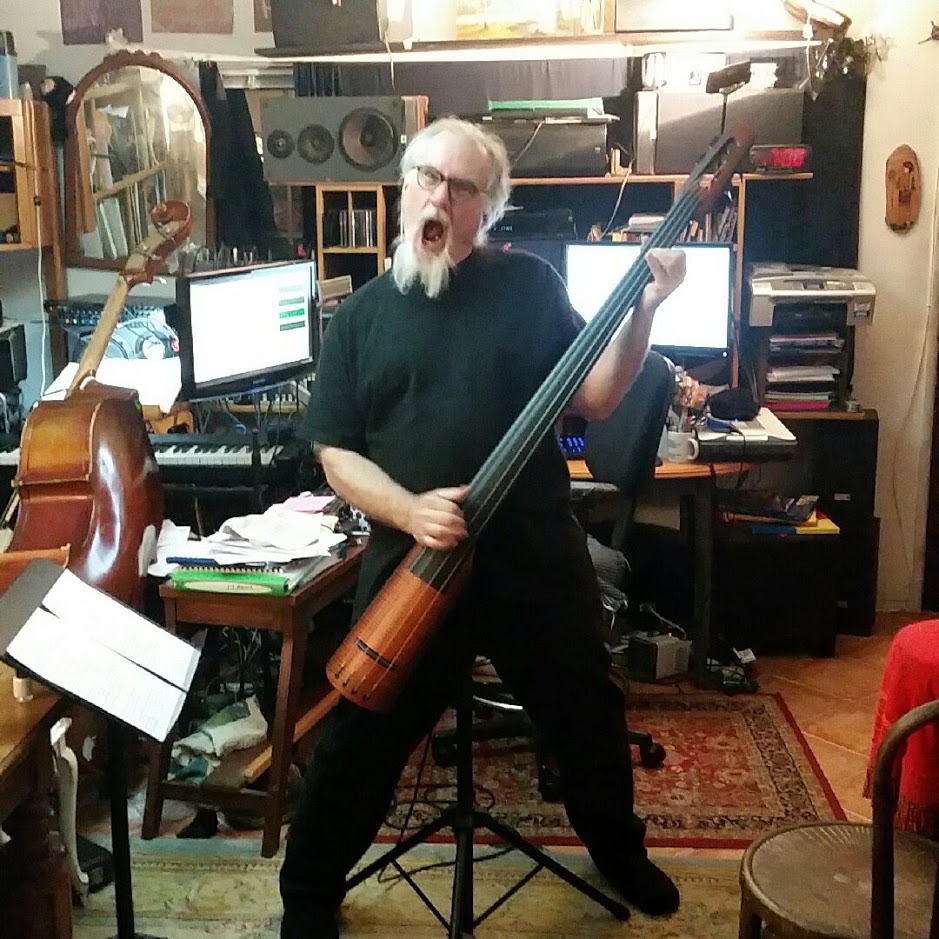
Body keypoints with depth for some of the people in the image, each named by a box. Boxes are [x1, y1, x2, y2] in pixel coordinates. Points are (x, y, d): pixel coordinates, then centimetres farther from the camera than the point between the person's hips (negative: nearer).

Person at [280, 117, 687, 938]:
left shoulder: (527, 284, 0)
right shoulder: (362, 313, 3)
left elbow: (596, 400, -2)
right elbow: (336, 452, 0)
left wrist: (642, 311, -16)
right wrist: (411, 511, -17)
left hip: (536, 557, 1)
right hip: (409, 561, 0)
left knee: (588, 719, 18)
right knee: (359, 739, 6)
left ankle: (621, 854, 45)